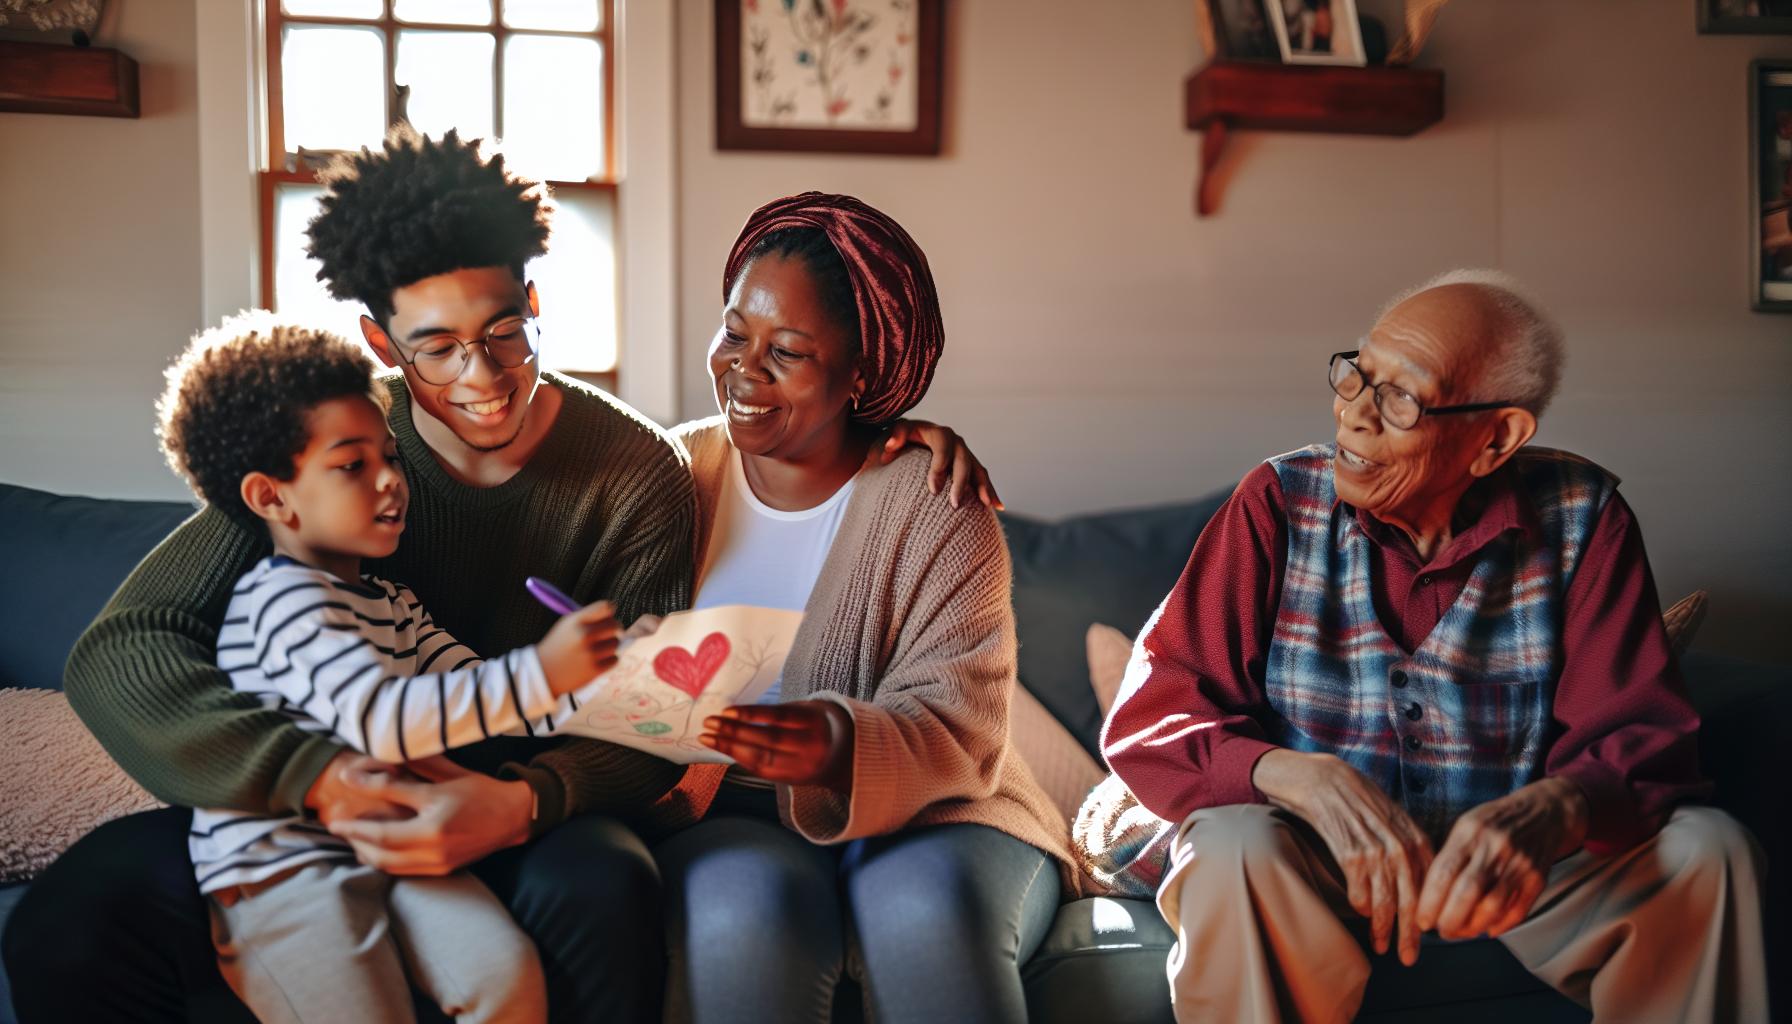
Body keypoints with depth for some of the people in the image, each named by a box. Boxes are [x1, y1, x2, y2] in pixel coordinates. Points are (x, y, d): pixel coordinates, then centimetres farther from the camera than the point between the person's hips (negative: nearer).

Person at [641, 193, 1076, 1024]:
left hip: (920, 817, -1)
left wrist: (839, 749, -34)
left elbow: (955, 728, -12)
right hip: (723, 816, 2)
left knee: (931, 909, -34)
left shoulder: (934, 507, -4)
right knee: (752, 905, -32)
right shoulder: (677, 473, 6)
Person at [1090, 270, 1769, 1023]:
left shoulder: (1581, 519, -6)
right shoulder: (1282, 502, -10)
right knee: (1235, 851, -34)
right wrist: (1311, 781, -33)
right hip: (1315, 856, -2)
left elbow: (1640, 735, -10)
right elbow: (1148, 712, -14)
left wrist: (1550, 813, -35)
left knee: (1705, 850, -20)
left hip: (1511, 867, 2)